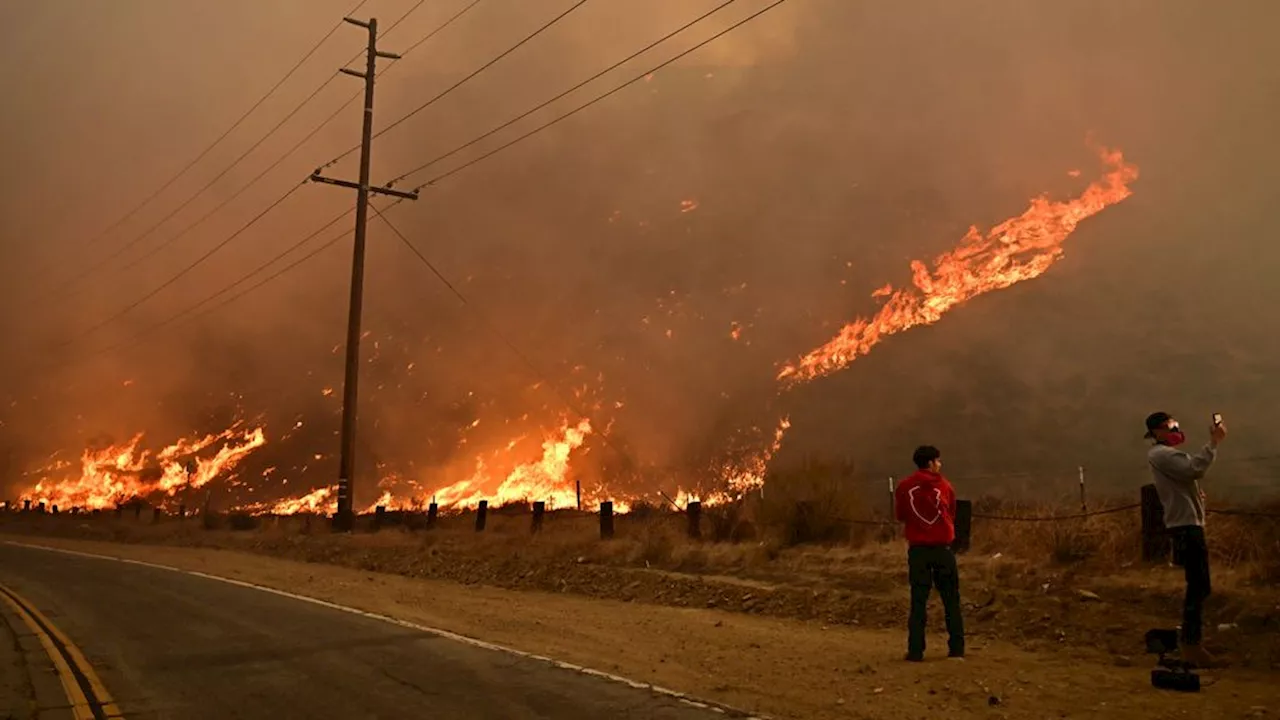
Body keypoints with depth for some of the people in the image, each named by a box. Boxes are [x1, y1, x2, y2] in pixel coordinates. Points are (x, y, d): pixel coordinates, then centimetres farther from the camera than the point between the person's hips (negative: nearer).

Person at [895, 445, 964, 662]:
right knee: (951, 599, 11)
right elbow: (951, 515, 8)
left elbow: (900, 516, 7)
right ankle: (957, 648, 12)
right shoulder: (945, 486, -2)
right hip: (943, 548, 0)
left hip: (917, 549, 0)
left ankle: (915, 650, 0)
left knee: (918, 600, 4)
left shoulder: (904, 486, -2)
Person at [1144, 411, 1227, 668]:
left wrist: (1196, 494, 6)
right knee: (1199, 586, -12)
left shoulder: (1166, 454, 22)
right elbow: (1195, 468, -26)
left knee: (1198, 586, 14)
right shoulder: (1160, 454, -12)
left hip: (1187, 524, 11)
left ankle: (1191, 643, 20)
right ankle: (1191, 646, -11)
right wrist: (1213, 442, -21)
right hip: (1185, 525, -11)